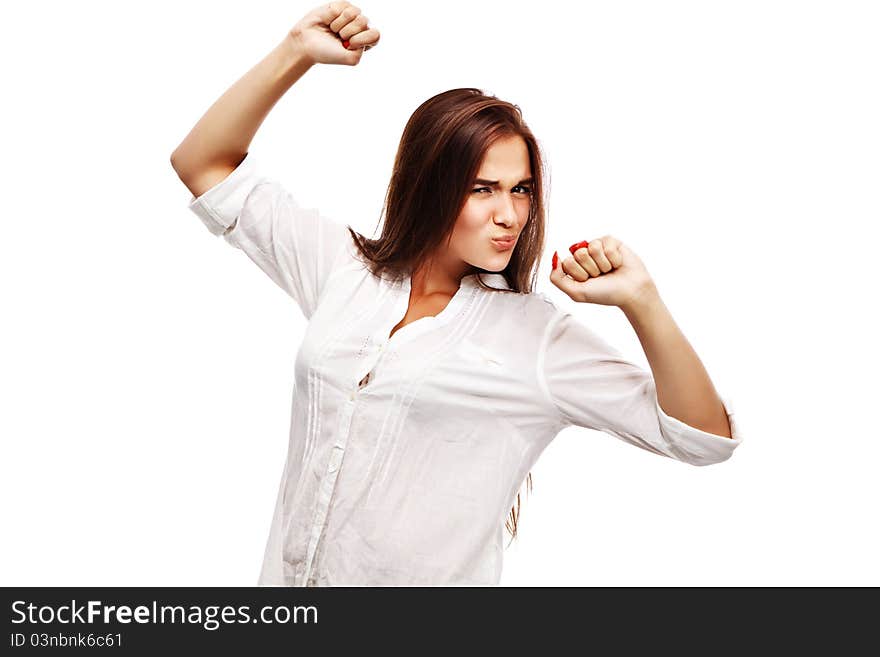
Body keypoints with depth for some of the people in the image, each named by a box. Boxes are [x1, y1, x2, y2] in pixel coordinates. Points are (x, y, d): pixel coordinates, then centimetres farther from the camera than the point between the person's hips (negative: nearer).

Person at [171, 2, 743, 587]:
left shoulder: (539, 336, -11)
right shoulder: (343, 267, -3)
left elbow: (705, 439, -12)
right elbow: (204, 165, -1)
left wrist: (641, 301, -24)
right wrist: (298, 51, -12)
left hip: (427, 577, -2)